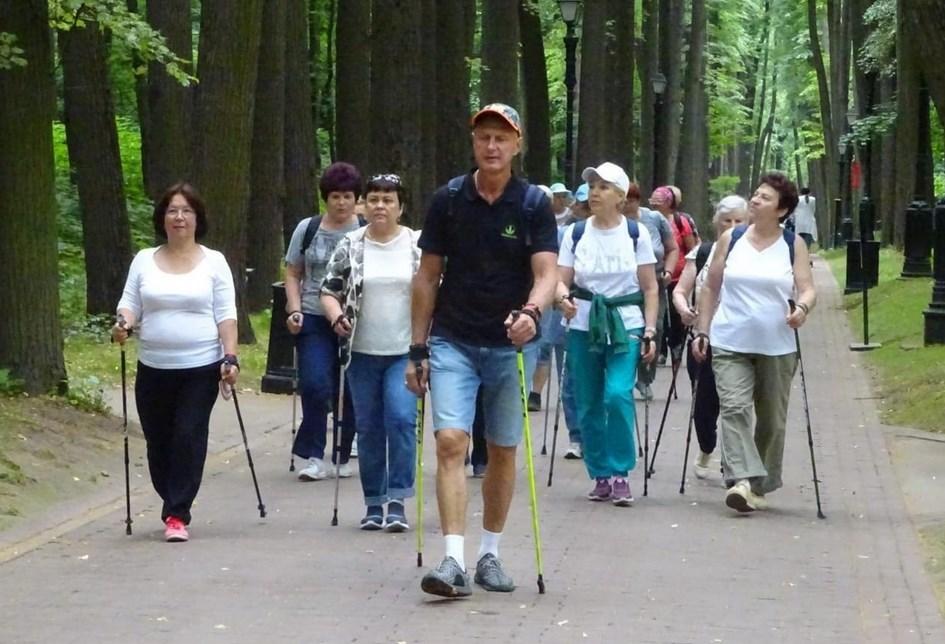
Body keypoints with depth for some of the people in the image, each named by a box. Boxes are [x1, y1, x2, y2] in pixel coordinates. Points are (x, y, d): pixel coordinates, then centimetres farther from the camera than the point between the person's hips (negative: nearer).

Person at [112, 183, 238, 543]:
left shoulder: (213, 262, 3)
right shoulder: (144, 261, 9)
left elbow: (226, 315, 0)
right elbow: (130, 304, 6)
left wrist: (230, 357, -8)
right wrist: (123, 324, -16)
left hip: (201, 368, -3)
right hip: (153, 369, 3)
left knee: (189, 438, -10)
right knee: (158, 442, 6)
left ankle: (177, 515, -8)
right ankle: (175, 508, 22)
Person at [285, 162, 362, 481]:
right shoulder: (307, 230, 7)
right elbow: (293, 275, 13)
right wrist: (295, 310, -1)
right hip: (314, 321, 0)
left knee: (349, 392, 4)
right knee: (315, 386, -13)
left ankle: (343, 458, 17)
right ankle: (315, 458, -7)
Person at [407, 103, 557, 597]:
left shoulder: (534, 204, -4)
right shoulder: (448, 200, -1)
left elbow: (546, 273, -12)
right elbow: (428, 276, 4)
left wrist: (531, 311, -33)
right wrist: (418, 348, 2)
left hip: (510, 344, 0)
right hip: (453, 342, 0)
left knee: (503, 451, 9)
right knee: (450, 441, -15)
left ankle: (490, 555, 23)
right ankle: (453, 560, -20)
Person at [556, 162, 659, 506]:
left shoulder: (636, 233, 1)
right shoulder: (575, 233, 5)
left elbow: (650, 288, 4)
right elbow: (561, 280, 3)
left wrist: (650, 331, -3)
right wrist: (564, 297, -20)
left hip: (626, 326, -2)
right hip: (584, 327, 2)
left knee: (617, 394, -19)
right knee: (588, 405, 4)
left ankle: (620, 474, -9)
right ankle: (601, 476, 16)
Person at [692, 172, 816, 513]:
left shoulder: (793, 245, 3)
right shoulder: (730, 240, 5)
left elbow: (807, 289, -2)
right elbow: (711, 288, 10)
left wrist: (802, 308, -24)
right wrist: (702, 331, 5)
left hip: (777, 347, 1)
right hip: (730, 344, 0)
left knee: (772, 419, 7)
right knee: (734, 408, -18)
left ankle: (760, 487, 21)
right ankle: (742, 481, -30)